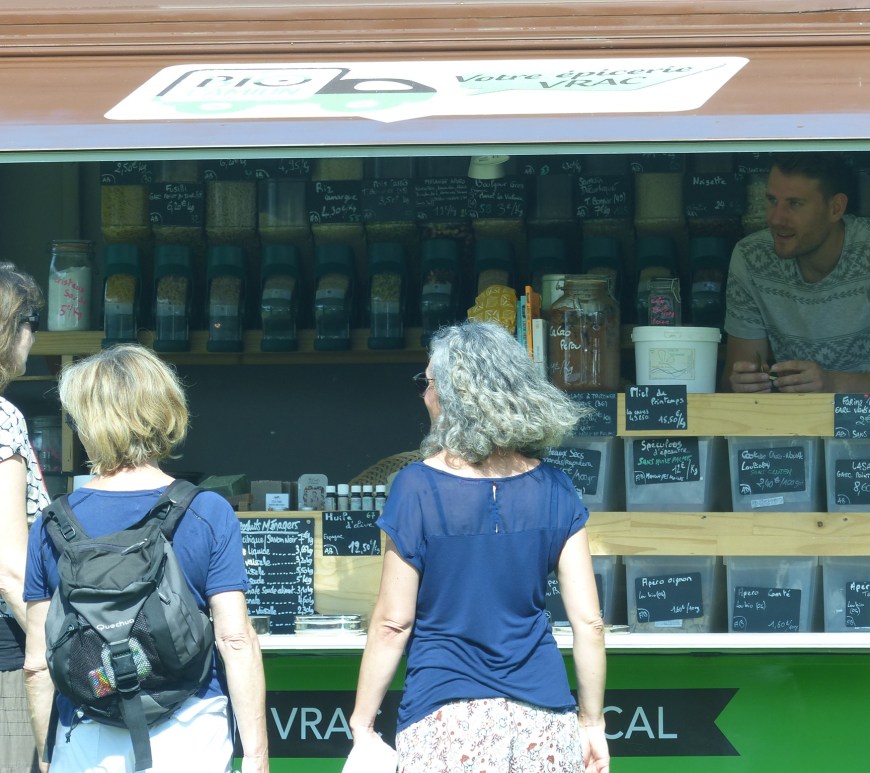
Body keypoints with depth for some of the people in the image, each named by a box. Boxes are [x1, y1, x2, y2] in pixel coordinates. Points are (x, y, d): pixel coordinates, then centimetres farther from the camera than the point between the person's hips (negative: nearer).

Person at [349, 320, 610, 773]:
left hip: (446, 720, -3)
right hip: (544, 729, 3)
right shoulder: (554, 489, 3)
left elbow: (393, 623, -5)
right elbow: (588, 621, 3)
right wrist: (592, 722, 12)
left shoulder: (417, 488, -6)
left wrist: (361, 725, 2)